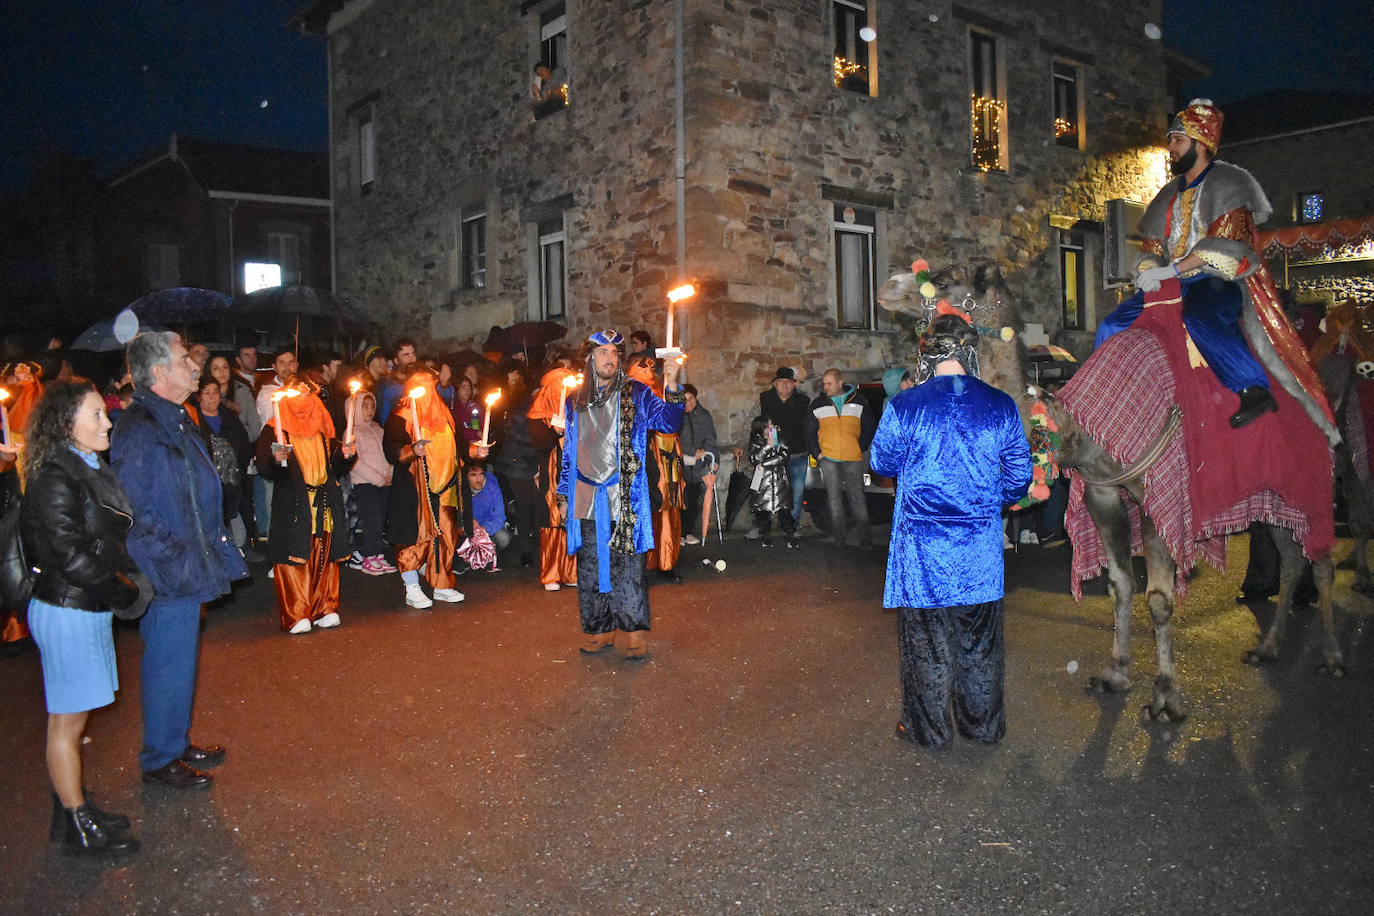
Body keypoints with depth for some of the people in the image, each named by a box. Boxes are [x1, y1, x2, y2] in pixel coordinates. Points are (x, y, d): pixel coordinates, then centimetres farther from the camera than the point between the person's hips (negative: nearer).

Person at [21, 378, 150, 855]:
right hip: (66, 612, -9)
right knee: (67, 721, 4)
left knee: (74, 716, 18)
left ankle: (74, 809, 30)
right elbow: (71, 556, -22)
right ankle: (74, 824, 16)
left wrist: (127, 577, 1)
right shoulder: (54, 481, -19)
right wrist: (125, 592, -12)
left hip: (90, 608, 9)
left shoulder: (88, 470, 9)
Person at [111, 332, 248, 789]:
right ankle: (160, 760, 19)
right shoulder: (140, 430, -20)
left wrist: (210, 551, 16)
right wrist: (173, 559, -19)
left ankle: (177, 743, 35)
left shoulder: (174, 421, 12)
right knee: (169, 663, 3)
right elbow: (133, 511, -23)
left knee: (181, 660, 20)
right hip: (167, 577, -10)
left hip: (187, 568, 10)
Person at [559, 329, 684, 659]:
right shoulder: (575, 402, 14)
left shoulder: (635, 394, 2)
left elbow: (668, 422, -9)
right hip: (586, 499, 4)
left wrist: (672, 388, -25)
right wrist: (564, 495, 16)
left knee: (627, 566, -3)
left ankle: (633, 633, 6)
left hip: (624, 498, -4)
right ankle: (599, 630, 21)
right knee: (591, 568, 9)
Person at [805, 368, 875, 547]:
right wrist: (817, 453, 2)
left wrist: (860, 449, 1)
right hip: (828, 458, 1)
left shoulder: (858, 402, 6)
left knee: (856, 495, 0)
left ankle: (863, 534, 6)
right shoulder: (818, 404, 8)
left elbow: (868, 428, 11)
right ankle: (838, 534, 7)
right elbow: (810, 432, 11)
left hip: (853, 458, -1)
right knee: (834, 496, 1)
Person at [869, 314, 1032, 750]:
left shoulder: (904, 406, -10)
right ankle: (984, 724, 28)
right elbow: (1020, 474, 4)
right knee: (980, 636, 15)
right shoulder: (1001, 406, -3)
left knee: (926, 637, 9)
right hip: (981, 548, 3)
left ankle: (929, 728, 19)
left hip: (922, 547, -2)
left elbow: (881, 461, 3)